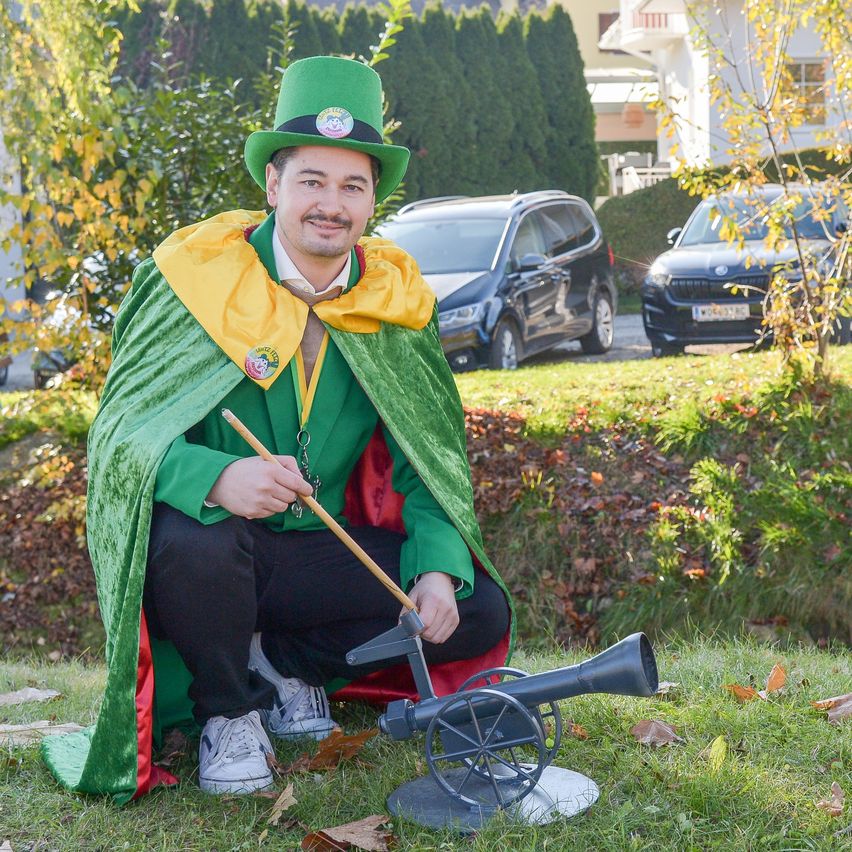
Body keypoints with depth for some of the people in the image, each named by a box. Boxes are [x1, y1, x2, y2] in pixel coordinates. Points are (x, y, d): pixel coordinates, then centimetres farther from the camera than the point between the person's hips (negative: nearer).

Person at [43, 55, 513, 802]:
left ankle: (287, 662, 10)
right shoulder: (198, 277, -12)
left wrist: (438, 568, -17)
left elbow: (428, 459, 3)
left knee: (478, 615, -13)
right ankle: (228, 709, -5)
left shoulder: (395, 300, 0)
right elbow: (121, 428, -17)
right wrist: (217, 478, -39)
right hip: (210, 544, -3)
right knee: (191, 539, -38)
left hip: (323, 554, 4)